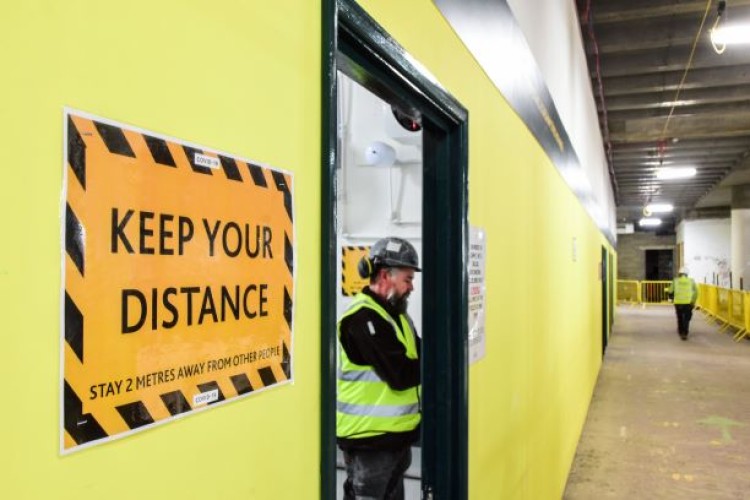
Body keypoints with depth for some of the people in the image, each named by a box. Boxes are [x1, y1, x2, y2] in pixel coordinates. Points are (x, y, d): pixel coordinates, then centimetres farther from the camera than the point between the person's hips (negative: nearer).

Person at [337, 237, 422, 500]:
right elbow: (401, 375, -25)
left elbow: (418, 356, 8)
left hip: (397, 436, 9)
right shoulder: (362, 318, -20)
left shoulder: (396, 314, 11)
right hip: (370, 439, -9)